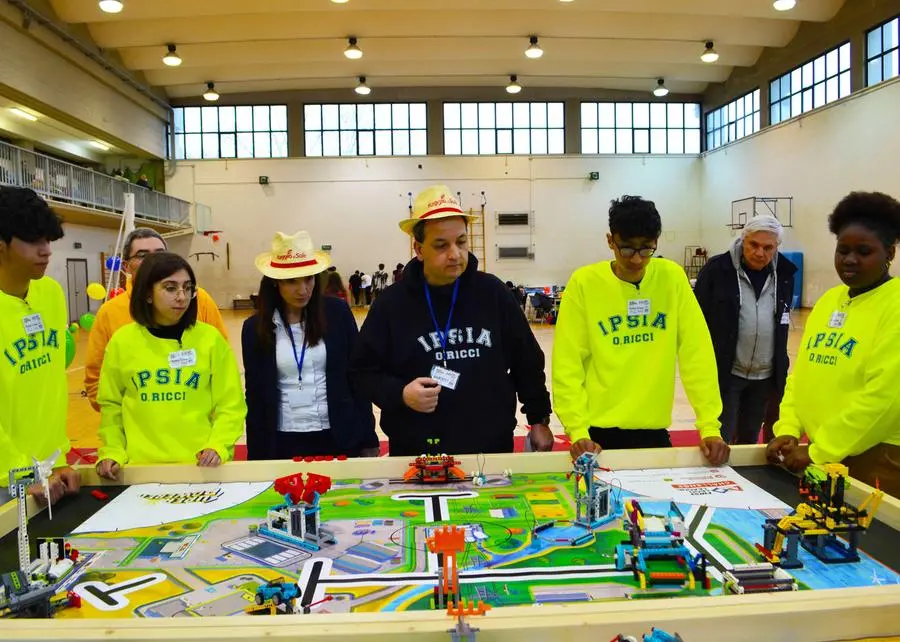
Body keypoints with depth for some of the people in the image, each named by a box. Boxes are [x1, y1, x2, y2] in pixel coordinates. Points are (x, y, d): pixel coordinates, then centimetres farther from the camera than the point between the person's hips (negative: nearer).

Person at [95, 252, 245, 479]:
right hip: (142, 468, 1)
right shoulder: (122, 341, 2)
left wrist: (217, 447, -13)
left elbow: (230, 405, 0)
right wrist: (111, 453, -1)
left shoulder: (210, 338, -2)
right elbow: (111, 406, 11)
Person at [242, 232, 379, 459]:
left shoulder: (337, 312, -5)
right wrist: (258, 457, 3)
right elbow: (255, 396, 3)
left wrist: (368, 440, -1)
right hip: (284, 443, 1)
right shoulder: (256, 328, -2)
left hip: (339, 439, 0)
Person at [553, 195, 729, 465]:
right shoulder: (584, 282, -8)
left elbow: (697, 354, -4)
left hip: (653, 429, 2)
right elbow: (568, 365, -9)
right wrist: (578, 431, -16)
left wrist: (709, 427, -10)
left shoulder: (671, 277, -3)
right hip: (599, 431, -2)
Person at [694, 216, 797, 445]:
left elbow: (782, 326, 12)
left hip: (765, 376, 4)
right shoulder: (717, 269, -11)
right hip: (725, 373, -4)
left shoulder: (784, 274, 2)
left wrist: (780, 371, 13)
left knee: (750, 439, 16)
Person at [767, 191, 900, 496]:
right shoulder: (829, 299, 10)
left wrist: (819, 451, -18)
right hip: (818, 453, 7)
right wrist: (788, 430, -2)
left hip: (875, 459, -7)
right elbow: (801, 374, 11)